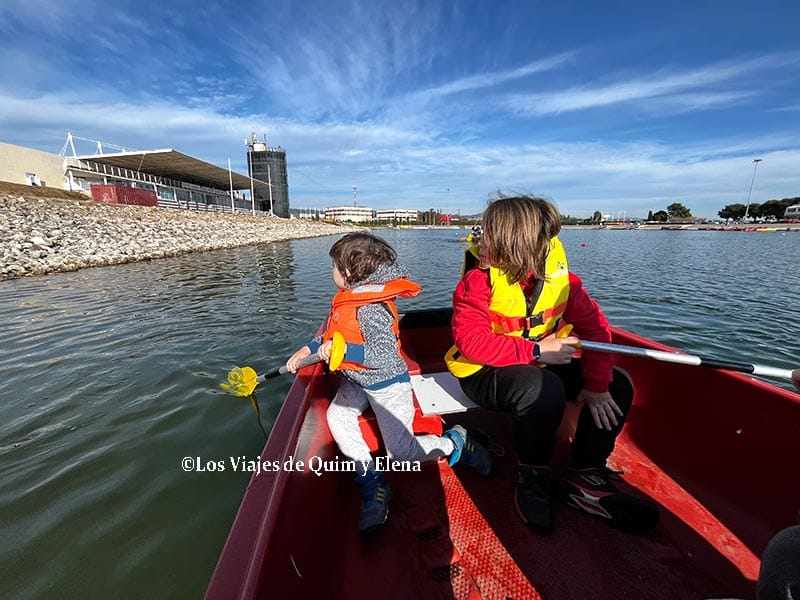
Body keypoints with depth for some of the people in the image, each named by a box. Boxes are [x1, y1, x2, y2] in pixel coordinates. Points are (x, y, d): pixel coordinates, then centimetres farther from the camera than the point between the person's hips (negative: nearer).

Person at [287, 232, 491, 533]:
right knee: (336, 416, -10)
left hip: (387, 384, -9)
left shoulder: (371, 307, -28)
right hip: (357, 381, 9)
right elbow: (330, 336, 15)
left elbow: (385, 356, -34)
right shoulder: (348, 299, 4)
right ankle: (370, 478, 4)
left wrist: (344, 350, -36)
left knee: (400, 451, -5)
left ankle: (454, 442, 21)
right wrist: (307, 350, 5)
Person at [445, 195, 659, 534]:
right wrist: (536, 350, -29)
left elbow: (593, 325, -5)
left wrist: (597, 384, -15)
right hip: (484, 372, -5)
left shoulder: (559, 275, -7)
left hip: (540, 364, 6)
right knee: (545, 389, -35)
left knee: (617, 385, -4)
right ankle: (532, 480, -7)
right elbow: (470, 340, -27)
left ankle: (583, 478, 6)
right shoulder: (479, 279, -19)